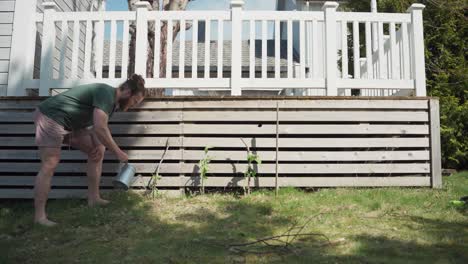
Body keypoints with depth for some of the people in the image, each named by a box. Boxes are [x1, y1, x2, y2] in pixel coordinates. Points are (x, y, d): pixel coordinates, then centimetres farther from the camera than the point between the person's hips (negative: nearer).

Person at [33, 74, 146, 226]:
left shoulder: (112, 101, 8)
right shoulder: (107, 94, -23)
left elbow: (96, 126, 12)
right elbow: (100, 128, -30)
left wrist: (97, 145, -6)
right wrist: (117, 152, -22)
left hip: (70, 125, 10)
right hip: (50, 117, -10)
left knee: (98, 150, 8)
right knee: (49, 165, -14)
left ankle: (93, 199, 11)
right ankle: (39, 216, -10)